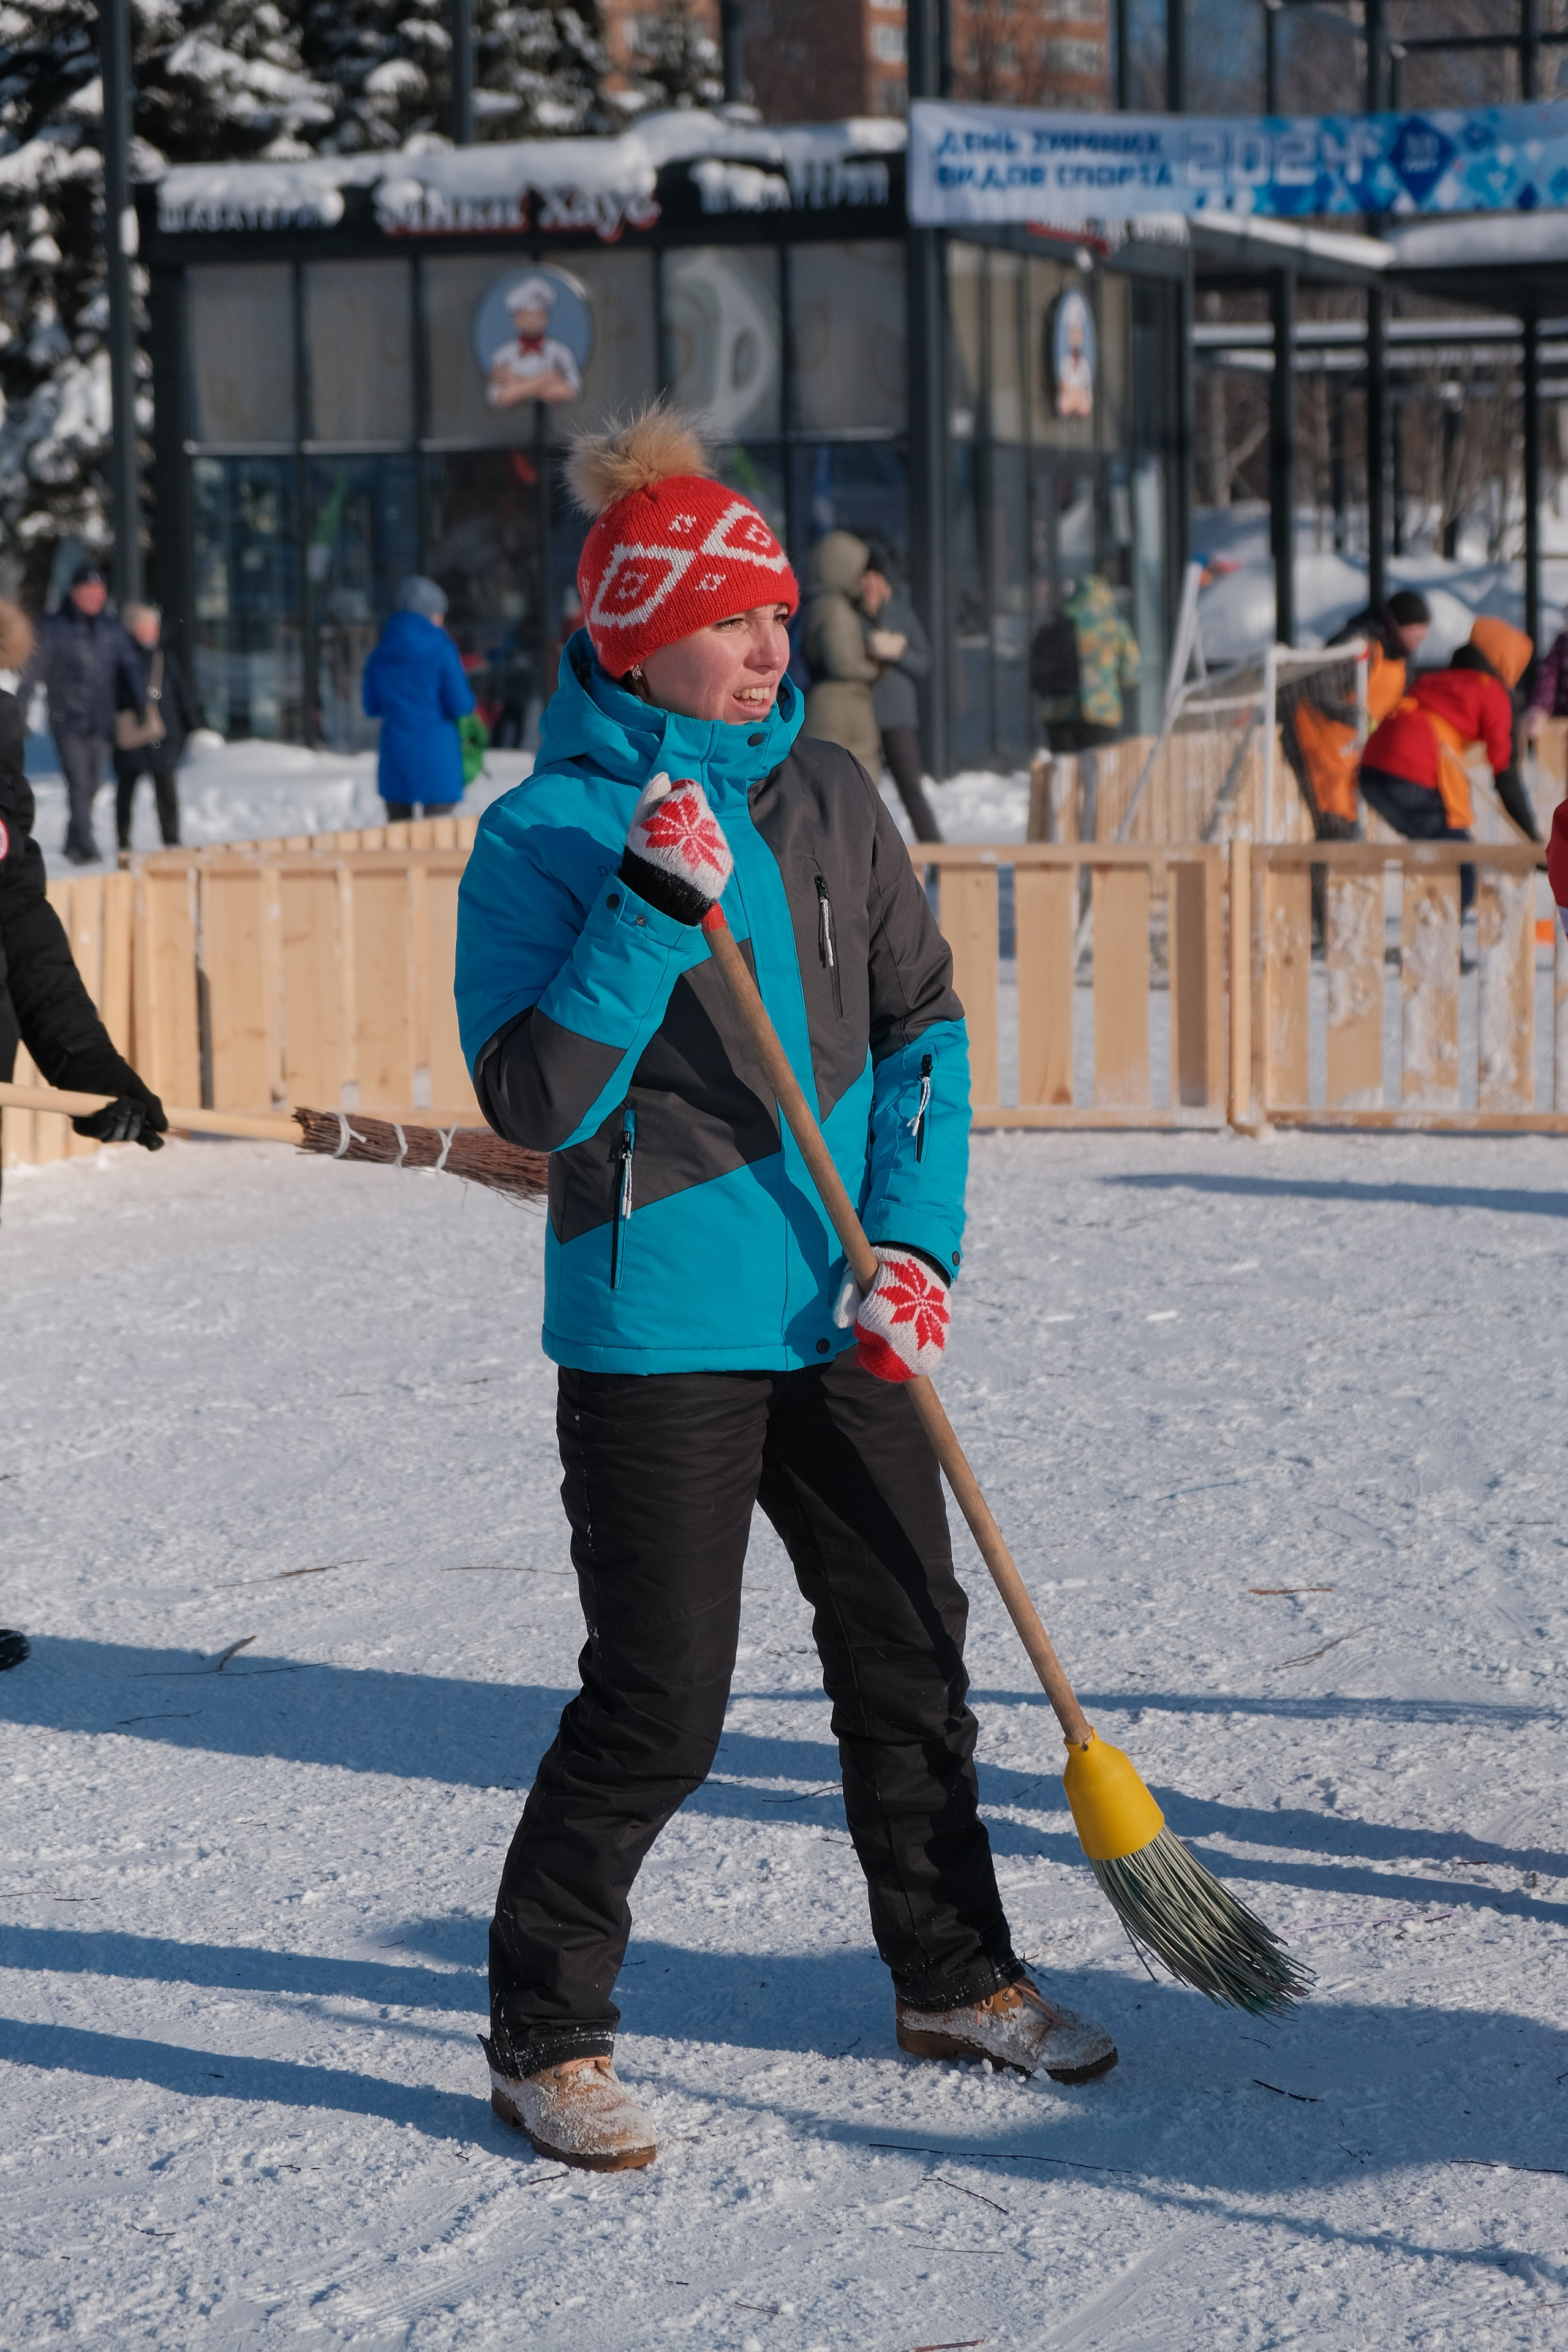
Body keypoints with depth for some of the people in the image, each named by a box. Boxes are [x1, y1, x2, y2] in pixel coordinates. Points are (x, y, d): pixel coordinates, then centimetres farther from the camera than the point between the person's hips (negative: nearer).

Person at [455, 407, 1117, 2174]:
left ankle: (953, 1976, 33)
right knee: (659, 1706, -4)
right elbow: (534, 1100, -18)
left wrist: (914, 1238, -3)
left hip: (845, 1316, 6)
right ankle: (545, 2035, 12)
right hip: (660, 1329, -6)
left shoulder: (826, 797, 6)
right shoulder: (548, 832, -10)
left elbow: (920, 1027, 9)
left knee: (909, 1654, 15)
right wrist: (649, 914, -27)